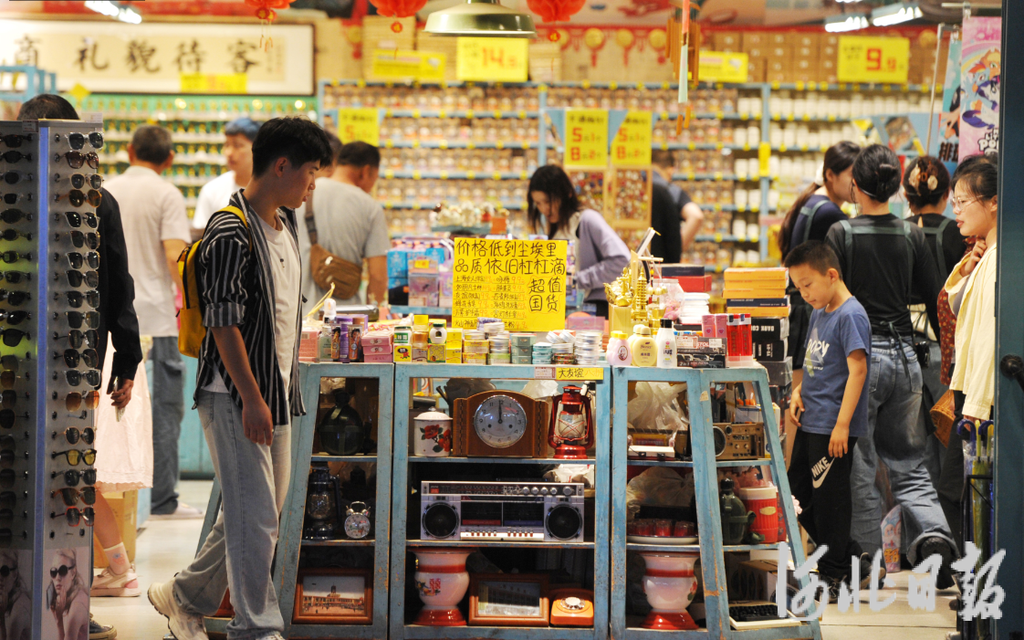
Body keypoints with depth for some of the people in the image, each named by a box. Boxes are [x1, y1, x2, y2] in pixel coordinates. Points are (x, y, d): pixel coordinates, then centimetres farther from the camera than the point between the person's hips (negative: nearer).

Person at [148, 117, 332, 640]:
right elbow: (224, 322, -19)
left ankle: (186, 598, 27)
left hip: (276, 392, 9)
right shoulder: (231, 231, -16)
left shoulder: (284, 226, 13)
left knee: (264, 511, 14)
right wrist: (251, 398, -21)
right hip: (235, 395, -9)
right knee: (254, 515, -7)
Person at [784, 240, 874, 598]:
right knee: (799, 494, 14)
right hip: (810, 422, 10)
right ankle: (855, 562, 23)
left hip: (834, 427, -10)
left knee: (829, 498, -2)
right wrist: (798, 392, 5)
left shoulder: (851, 316, -14)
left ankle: (836, 576, 11)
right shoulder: (818, 314, 14)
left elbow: (857, 370, -19)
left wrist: (842, 424, -23)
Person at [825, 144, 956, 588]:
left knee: (859, 467, 6)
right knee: (908, 463, 13)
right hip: (904, 354, 4)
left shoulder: (840, 235, -7)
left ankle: (869, 562, 8)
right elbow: (935, 302, 8)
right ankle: (933, 536, -10)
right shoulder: (913, 237, 4)